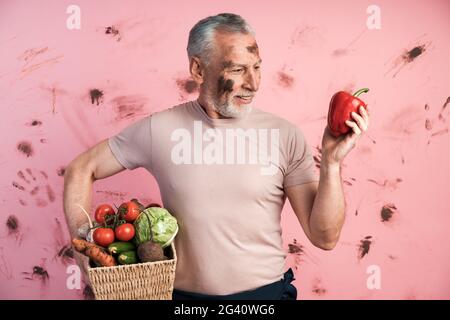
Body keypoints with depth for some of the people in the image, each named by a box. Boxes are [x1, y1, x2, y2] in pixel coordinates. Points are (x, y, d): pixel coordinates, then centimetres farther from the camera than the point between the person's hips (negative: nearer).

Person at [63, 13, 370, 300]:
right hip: (184, 292, 1)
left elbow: (325, 237, -10)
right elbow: (81, 170, 2)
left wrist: (331, 163, -23)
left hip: (266, 291, 0)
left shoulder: (284, 135, -10)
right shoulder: (159, 130, -9)